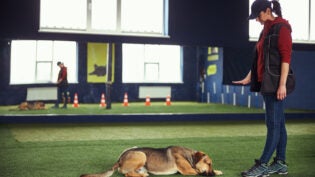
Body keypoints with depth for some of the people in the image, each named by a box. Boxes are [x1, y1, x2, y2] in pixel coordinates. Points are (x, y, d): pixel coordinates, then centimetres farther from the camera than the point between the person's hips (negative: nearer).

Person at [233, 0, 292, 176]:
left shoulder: (282, 28, -8)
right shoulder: (266, 30, 18)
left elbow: (286, 57, -15)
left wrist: (282, 84, -21)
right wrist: (248, 78, 20)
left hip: (276, 83, -9)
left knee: (273, 123, -6)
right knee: (278, 123, 10)